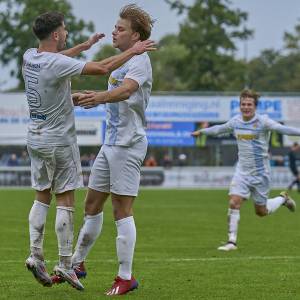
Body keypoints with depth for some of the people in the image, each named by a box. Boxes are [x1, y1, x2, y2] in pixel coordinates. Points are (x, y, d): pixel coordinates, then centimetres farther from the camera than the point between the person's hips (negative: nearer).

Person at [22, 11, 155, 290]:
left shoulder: (29, 57, 2)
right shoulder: (57, 64, -21)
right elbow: (102, 68, -23)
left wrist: (85, 45, 33)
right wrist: (132, 51, -11)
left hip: (35, 138, 7)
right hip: (59, 141, -7)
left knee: (42, 197, 13)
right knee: (65, 201, -1)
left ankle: (36, 256, 6)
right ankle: (65, 265, 0)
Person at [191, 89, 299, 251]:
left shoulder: (263, 121, -13)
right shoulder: (235, 121, 2)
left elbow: (282, 129, -27)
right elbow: (220, 129, 22)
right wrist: (202, 131, 35)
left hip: (260, 172, -4)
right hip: (242, 171, 4)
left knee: (261, 212, 7)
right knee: (234, 203, -13)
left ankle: (282, 198, 38)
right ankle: (232, 241, -6)